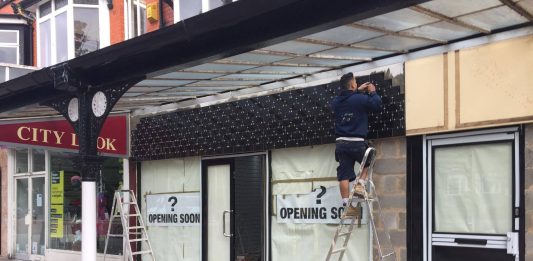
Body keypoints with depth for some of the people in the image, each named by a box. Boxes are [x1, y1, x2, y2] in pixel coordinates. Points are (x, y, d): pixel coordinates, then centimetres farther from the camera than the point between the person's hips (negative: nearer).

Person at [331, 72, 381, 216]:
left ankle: (347, 205, 2)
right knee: (369, 162, 25)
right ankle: (360, 185, 6)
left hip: (341, 143, 4)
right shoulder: (361, 99, -8)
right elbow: (377, 105, 3)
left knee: (344, 175, 3)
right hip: (356, 142, -4)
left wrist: (359, 91, 31)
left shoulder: (336, 102, 8)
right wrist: (372, 92, 17)